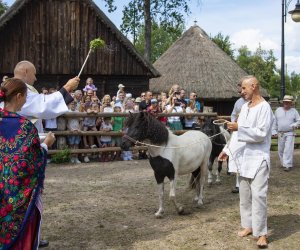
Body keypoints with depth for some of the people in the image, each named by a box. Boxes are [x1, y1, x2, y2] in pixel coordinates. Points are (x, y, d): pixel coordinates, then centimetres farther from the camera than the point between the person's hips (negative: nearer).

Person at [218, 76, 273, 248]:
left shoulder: (264, 107, -12)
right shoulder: (245, 107, 11)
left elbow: (261, 133, -20)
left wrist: (239, 128, -22)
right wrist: (228, 150, 14)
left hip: (259, 158, -8)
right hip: (244, 157, 8)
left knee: (258, 195, -9)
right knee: (244, 194, 13)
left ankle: (261, 233, -3)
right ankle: (249, 225, 25)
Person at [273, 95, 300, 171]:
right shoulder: (278, 110, 6)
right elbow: (275, 122, 9)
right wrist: (274, 131, 3)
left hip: (290, 134, -3)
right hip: (280, 134, 3)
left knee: (288, 149, -11)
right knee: (281, 150, 8)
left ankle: (288, 165, -10)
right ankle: (283, 163, 24)